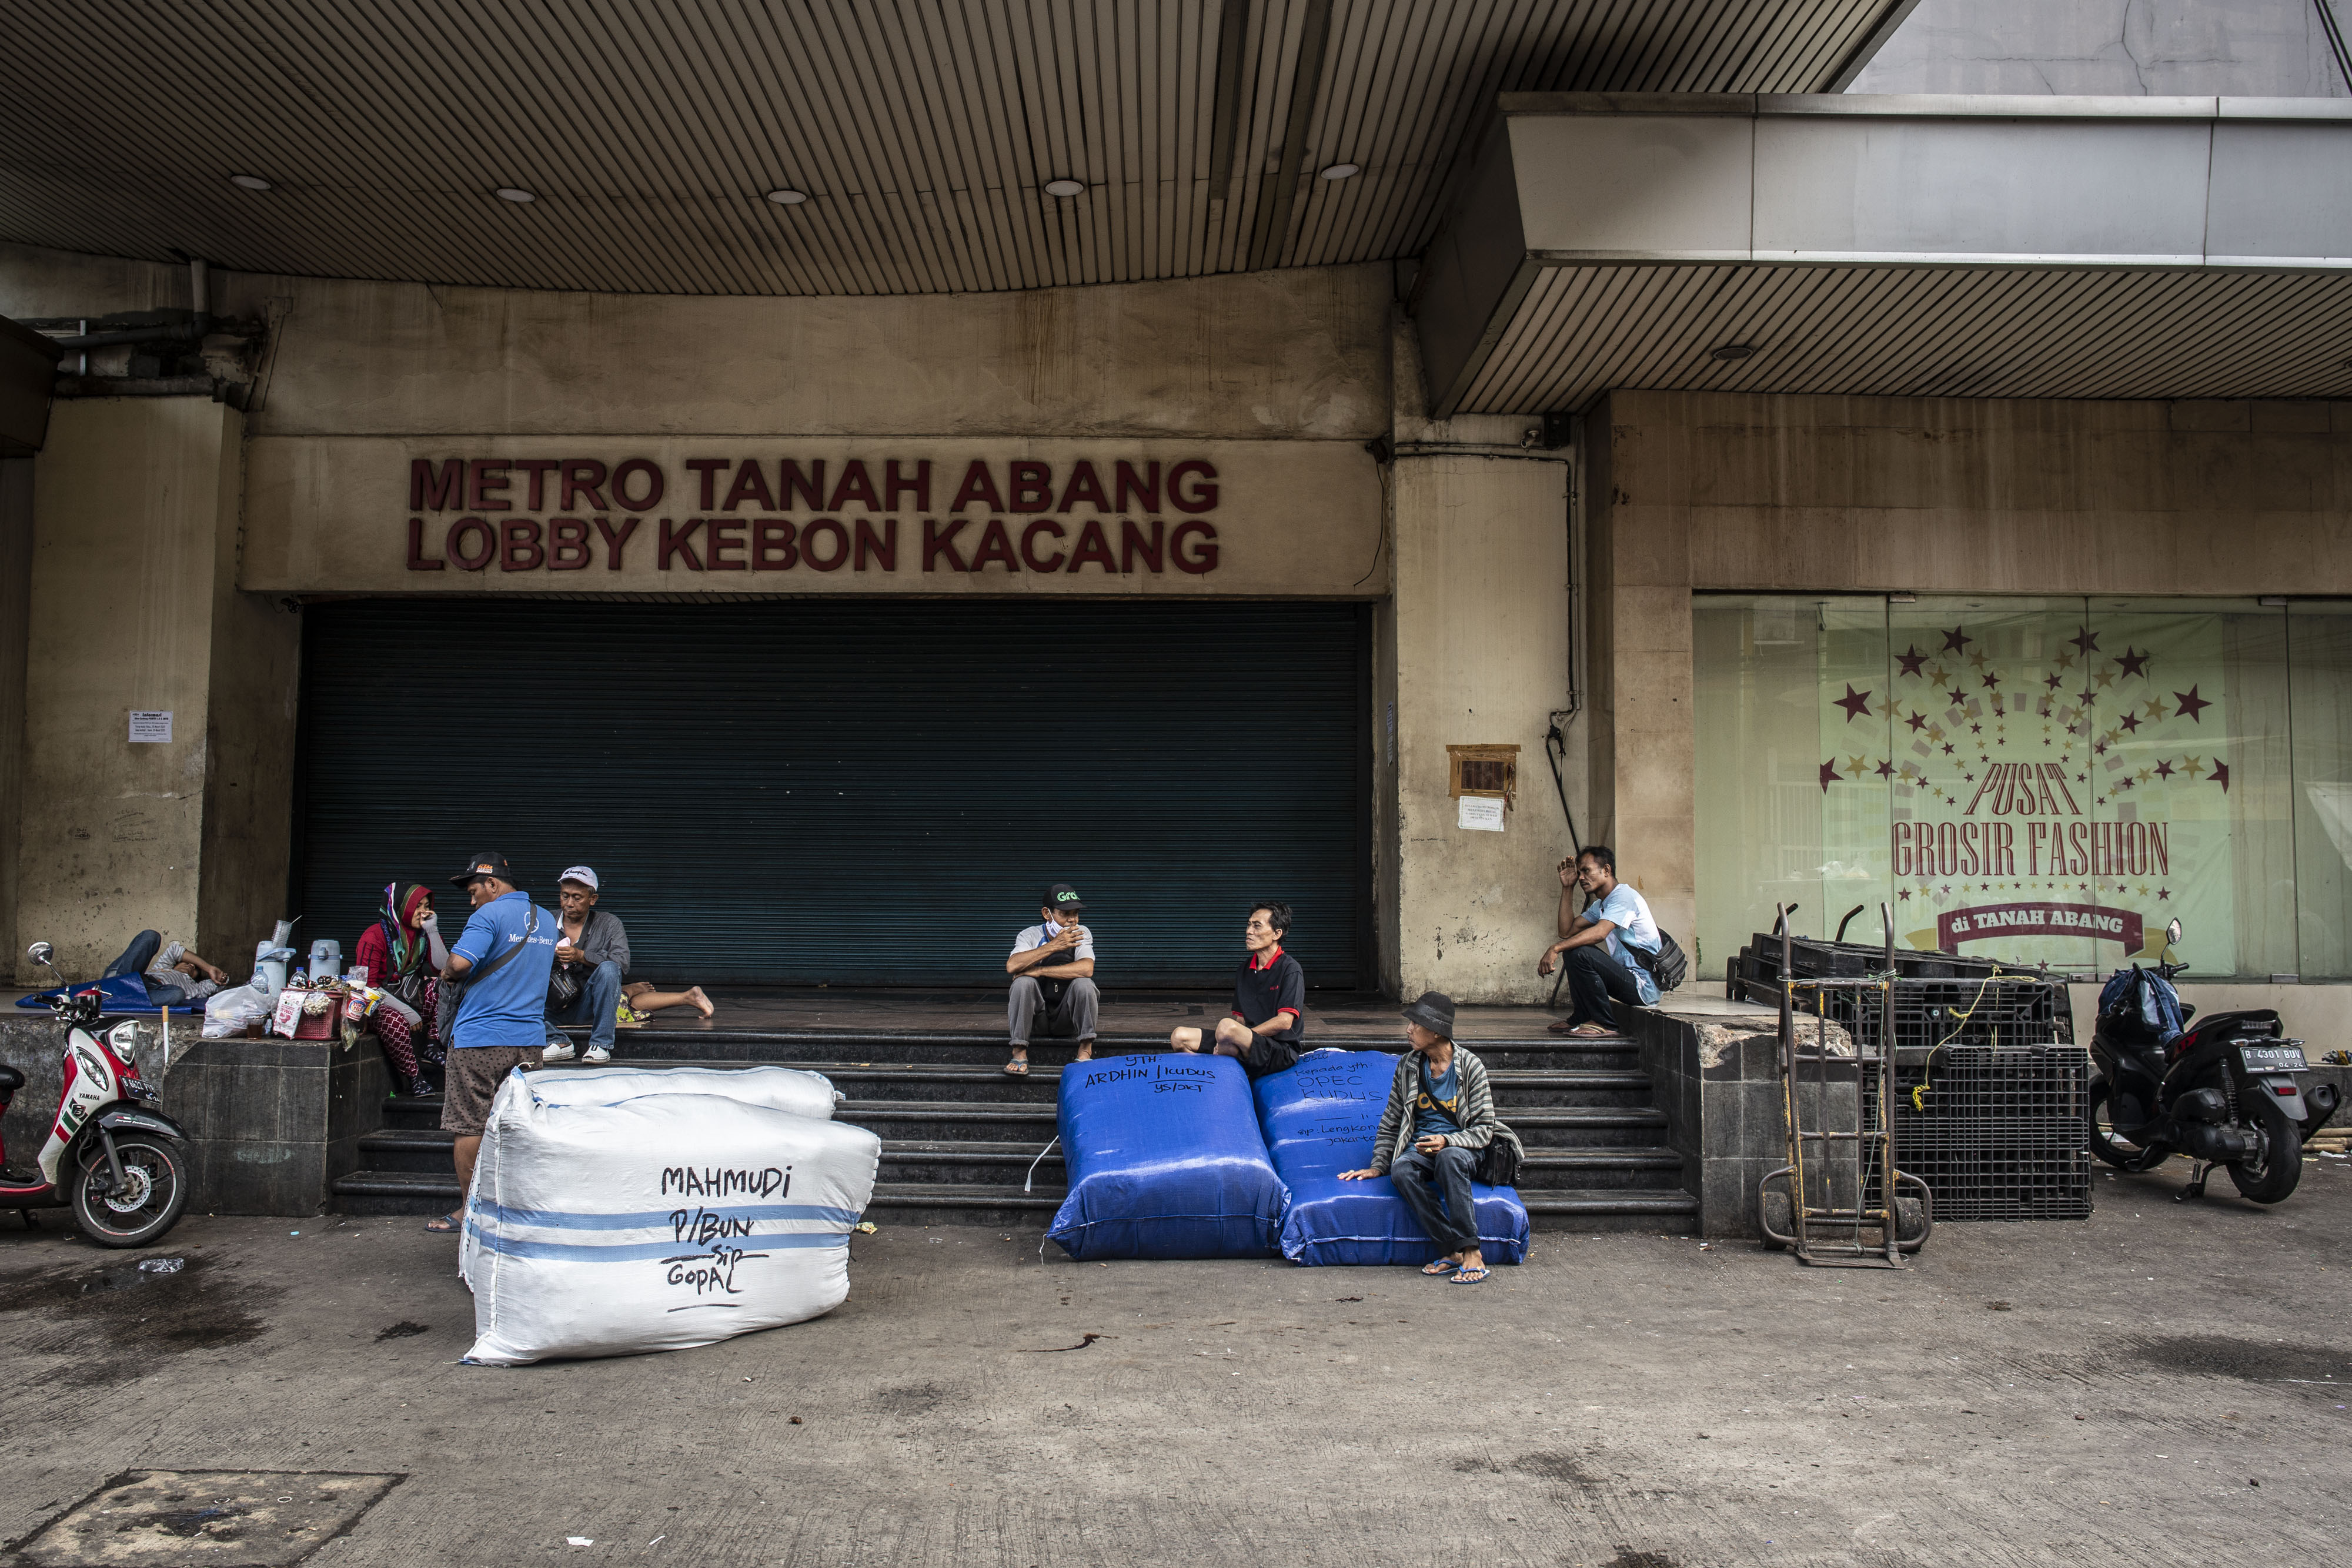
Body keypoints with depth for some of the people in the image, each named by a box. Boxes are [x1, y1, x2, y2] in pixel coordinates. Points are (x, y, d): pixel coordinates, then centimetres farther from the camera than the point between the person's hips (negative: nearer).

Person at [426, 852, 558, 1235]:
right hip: (530, 1040, 7)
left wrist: (449, 974, -1)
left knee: (469, 1126, 4)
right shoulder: (546, 920, 14)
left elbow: (460, 963, -22)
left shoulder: (490, 914, -10)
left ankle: (469, 1210, 10)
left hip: (480, 1037, -7)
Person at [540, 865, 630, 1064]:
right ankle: (558, 1043, -16)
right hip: (555, 1004, 2)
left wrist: (581, 956, -23)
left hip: (589, 1004, -2)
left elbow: (622, 964, -13)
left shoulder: (608, 923, 2)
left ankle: (601, 1044, -22)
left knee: (608, 969, -31)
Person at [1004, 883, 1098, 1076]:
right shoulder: (1030, 936, -7)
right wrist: (1054, 946, -33)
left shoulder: (1081, 934, -5)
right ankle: (1019, 1053, -23)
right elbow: (1012, 966, -28)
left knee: (1083, 983, -26)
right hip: (1036, 1016, 0)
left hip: (1069, 1017, 0)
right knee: (1023, 983, -27)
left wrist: (1040, 971, -27)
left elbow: (1086, 969, -26)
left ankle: (1085, 1052, -24)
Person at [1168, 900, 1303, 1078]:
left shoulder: (1290, 969, -8)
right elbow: (1240, 1017, 15)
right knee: (1179, 1036, -2)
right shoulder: (1246, 968, 16)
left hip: (1280, 1051, -8)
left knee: (1226, 1026, -35)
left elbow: (1284, 1022, -17)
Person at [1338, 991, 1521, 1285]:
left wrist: (1446, 1141, -21)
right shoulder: (1409, 1066, 8)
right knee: (1401, 1170, -32)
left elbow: (1483, 1129, -5)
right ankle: (1455, 1251, -30)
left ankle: (1471, 1252, -32)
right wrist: (1378, 1164, 5)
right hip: (1420, 1148, 3)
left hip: (1460, 1148, -3)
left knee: (1449, 1158, -39)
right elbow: (1391, 1121, 15)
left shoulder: (1471, 1067, -3)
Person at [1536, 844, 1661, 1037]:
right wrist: (1567, 888, 10)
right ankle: (1581, 1018, 14)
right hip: (1629, 980, 10)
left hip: (1643, 987, -10)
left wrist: (1555, 949, -34)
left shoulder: (1624, 896, -13)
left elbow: (1599, 933, -29)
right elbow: (1567, 931, 12)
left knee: (1580, 954, -25)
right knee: (1571, 948, 16)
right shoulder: (1600, 905, 18)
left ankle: (1605, 1024, -15)